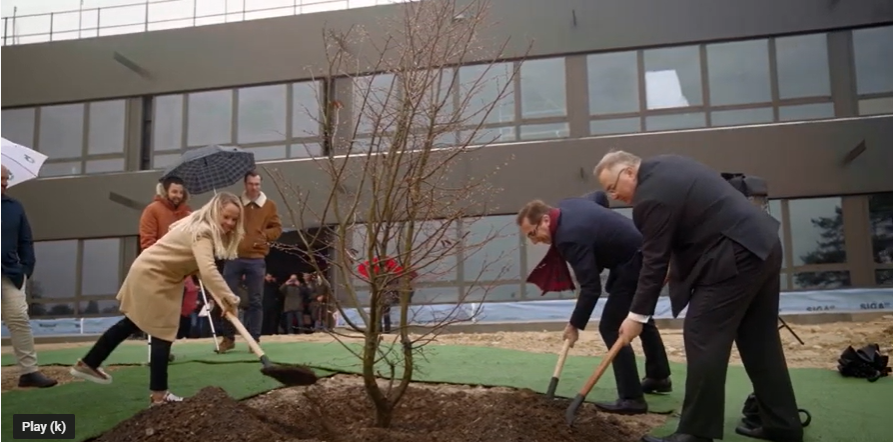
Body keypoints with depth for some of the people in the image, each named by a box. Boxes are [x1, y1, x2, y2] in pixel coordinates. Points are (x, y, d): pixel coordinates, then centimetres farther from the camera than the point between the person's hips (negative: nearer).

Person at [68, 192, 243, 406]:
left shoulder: (203, 227, 2)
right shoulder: (202, 233, -29)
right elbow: (208, 270, -44)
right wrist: (229, 298, -49)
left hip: (153, 273, 11)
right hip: (152, 276, -11)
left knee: (133, 323, 24)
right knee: (163, 333, -5)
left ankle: (88, 364, 39)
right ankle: (158, 394, 4)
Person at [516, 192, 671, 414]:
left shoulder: (570, 237, -27)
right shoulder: (566, 206, 0)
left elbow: (591, 287, -27)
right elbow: (600, 196, 21)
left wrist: (575, 325, -20)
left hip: (634, 264, -11)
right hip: (643, 255, 11)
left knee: (611, 327, -8)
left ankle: (631, 398, -4)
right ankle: (659, 377, 41)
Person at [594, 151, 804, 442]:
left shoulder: (651, 196, -16)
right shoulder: (665, 167, 14)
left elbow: (655, 260, -14)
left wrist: (637, 314, -6)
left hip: (733, 258, -11)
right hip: (762, 245, 11)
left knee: (703, 339, -6)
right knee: (760, 340, 15)